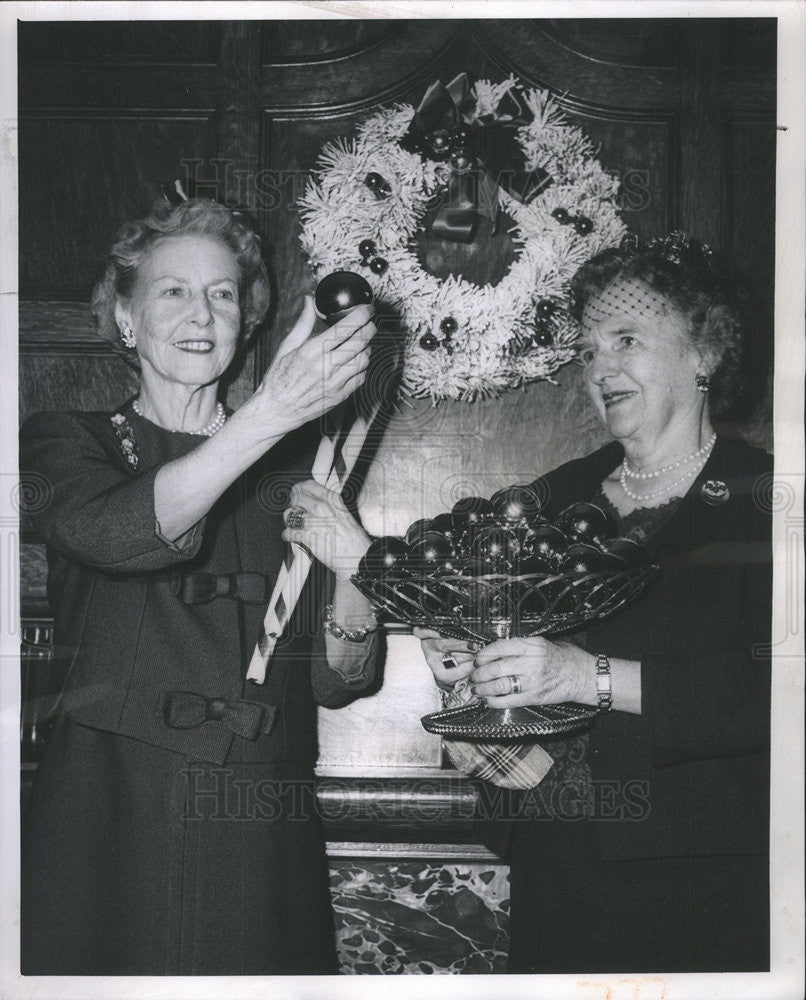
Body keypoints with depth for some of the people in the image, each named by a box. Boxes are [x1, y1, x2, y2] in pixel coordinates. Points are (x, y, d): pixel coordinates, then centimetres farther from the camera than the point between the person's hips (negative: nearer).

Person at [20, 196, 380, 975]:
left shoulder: (287, 478, 10)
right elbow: (120, 534, -22)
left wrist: (351, 571, -13)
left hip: (261, 844, 3)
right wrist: (269, 414, -33)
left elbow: (335, 683, 7)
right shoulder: (66, 444, 3)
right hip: (110, 830, -2)